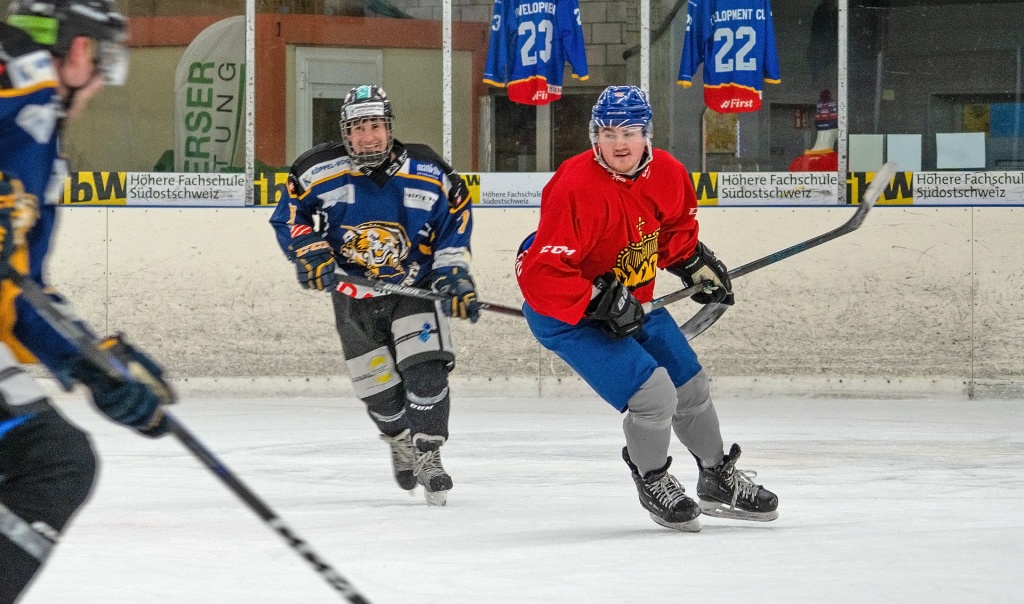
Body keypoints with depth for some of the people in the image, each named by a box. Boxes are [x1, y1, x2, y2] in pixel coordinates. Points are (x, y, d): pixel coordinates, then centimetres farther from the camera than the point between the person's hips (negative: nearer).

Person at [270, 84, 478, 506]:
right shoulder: (319, 172, -14)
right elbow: (289, 217, -2)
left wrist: (455, 280, -12)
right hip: (352, 296, 1)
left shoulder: (428, 174, -12)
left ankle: (428, 456, -11)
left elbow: (454, 224, -2)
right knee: (378, 390, 5)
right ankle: (400, 440, 37)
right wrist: (310, 252, -17)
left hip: (414, 287, -1)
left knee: (426, 369, -21)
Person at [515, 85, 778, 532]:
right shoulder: (577, 189, -31)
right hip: (566, 312, -8)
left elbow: (675, 226, 17)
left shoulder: (666, 173, -8)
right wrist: (600, 302, -34)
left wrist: (696, 264, 8)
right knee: (653, 393, -19)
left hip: (632, 302, 8)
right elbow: (541, 276, -33)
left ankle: (719, 481, 41)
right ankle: (653, 483, 10)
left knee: (691, 387, 17)